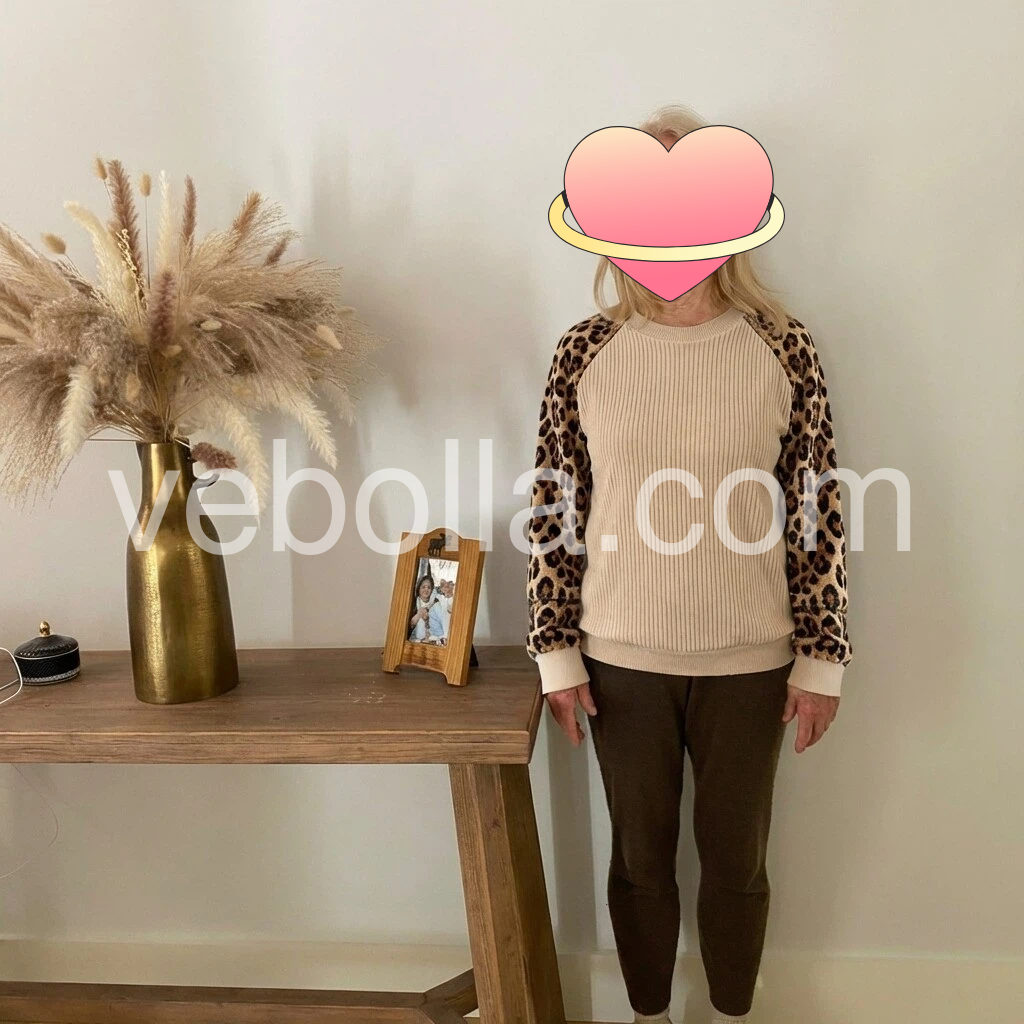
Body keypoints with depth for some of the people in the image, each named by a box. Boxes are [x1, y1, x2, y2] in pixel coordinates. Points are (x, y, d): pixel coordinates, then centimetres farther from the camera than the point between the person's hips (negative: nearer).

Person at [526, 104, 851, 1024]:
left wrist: (821, 658, -3)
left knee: (737, 857, 17)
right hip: (621, 660, 1)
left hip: (748, 662, 0)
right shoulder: (586, 353, -5)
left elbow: (819, 514, -3)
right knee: (640, 855, 17)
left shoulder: (781, 347, -6)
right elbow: (555, 513, -1)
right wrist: (557, 653, -2)